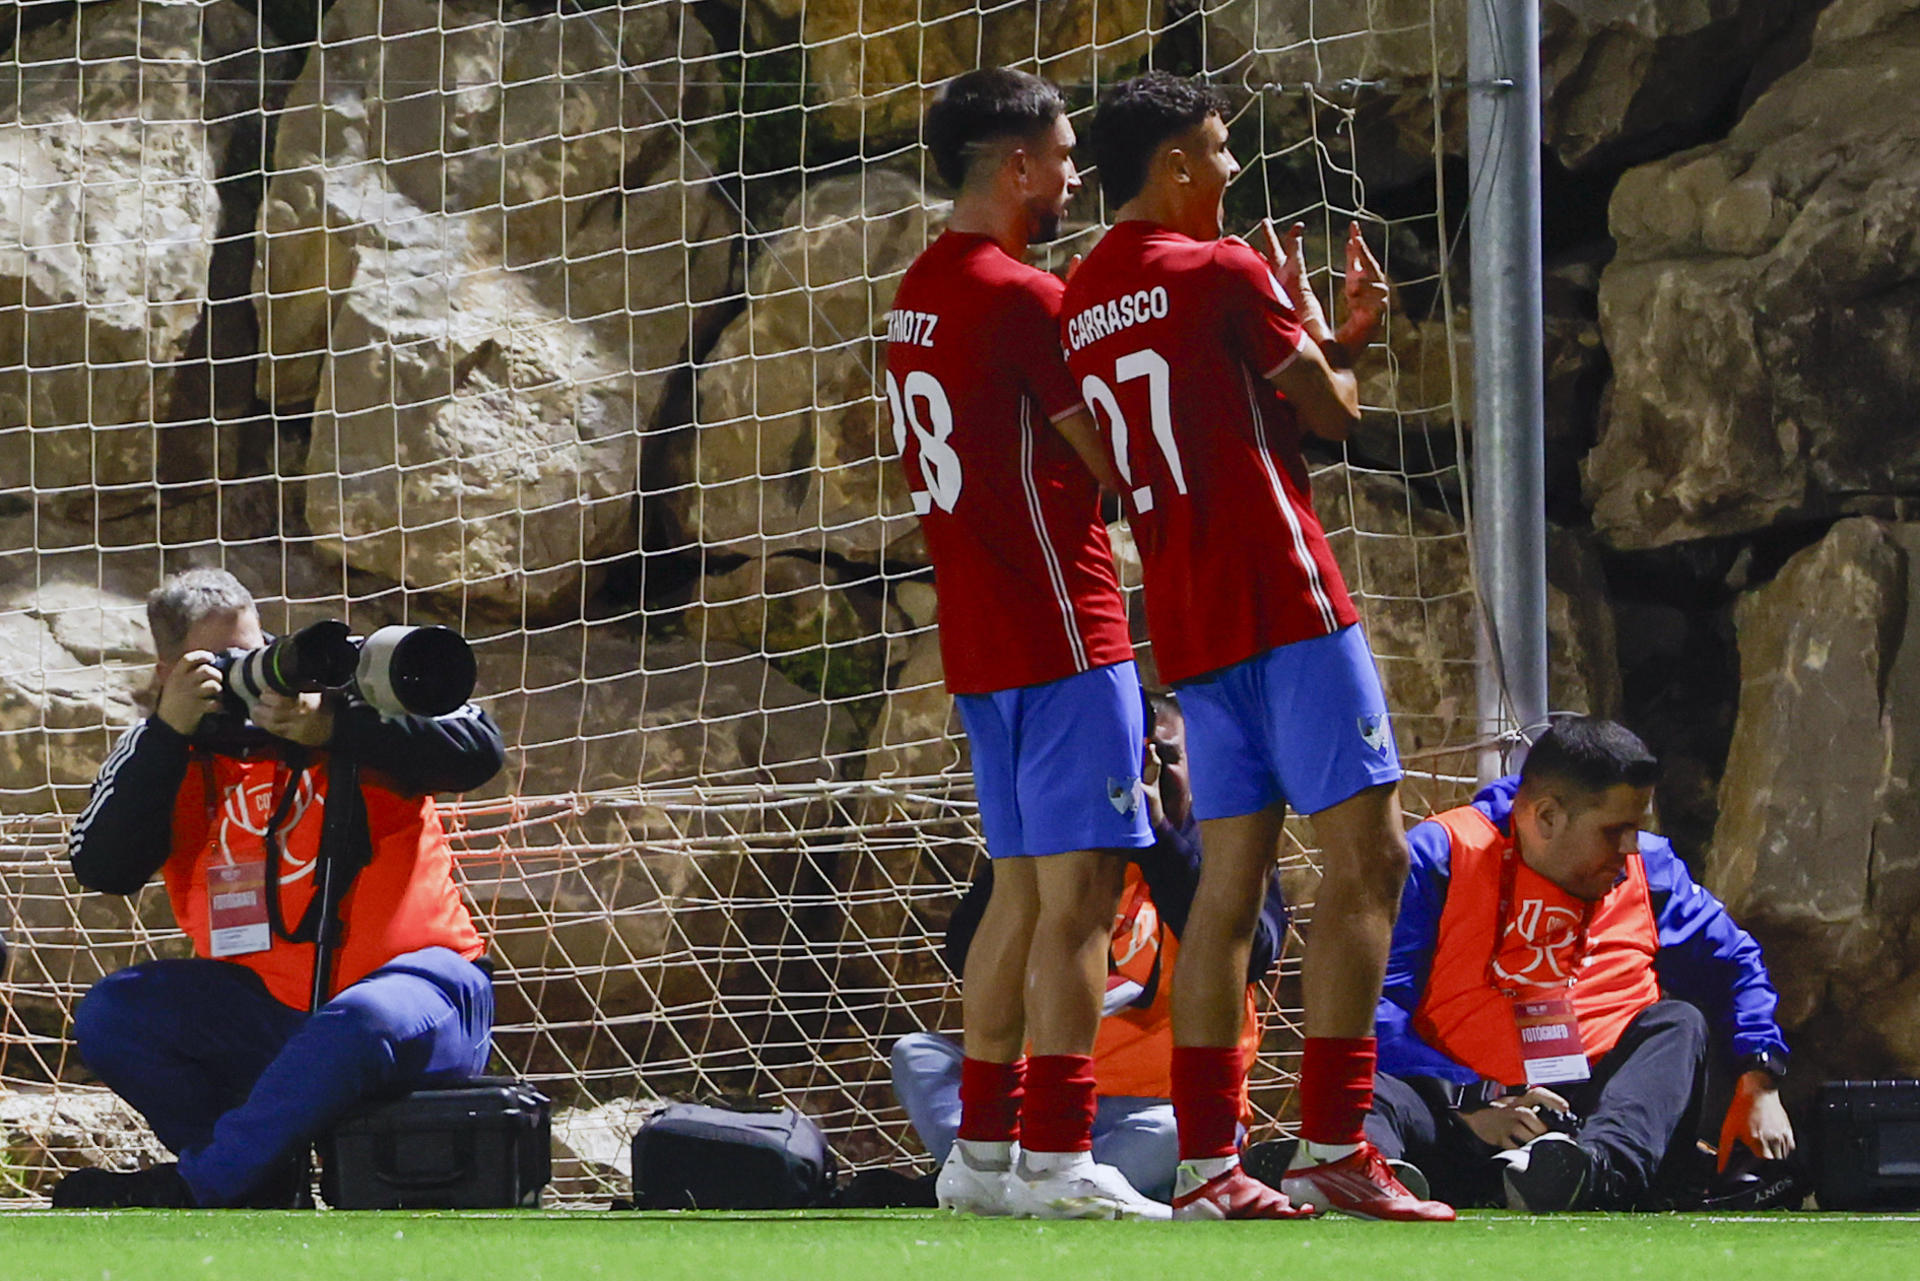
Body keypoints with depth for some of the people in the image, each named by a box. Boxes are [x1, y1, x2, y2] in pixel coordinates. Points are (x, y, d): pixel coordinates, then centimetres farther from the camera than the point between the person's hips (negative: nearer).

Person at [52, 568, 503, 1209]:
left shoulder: (343, 692, -2)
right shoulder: (162, 752, 6)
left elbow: (477, 749, -15)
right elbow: (101, 869, -9)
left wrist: (332, 729, -27)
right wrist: (169, 731, -16)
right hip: (265, 1006, 4)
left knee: (363, 1024, -38)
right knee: (109, 1017, -14)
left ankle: (189, 1191, -24)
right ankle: (268, 1184, -13)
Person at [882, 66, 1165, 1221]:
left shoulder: (920, 294, 14)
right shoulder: (1026, 299, -14)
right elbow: (1120, 465, -11)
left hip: (980, 640, 9)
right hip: (1064, 633, -9)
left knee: (1022, 888, 14)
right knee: (1080, 889, -8)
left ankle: (983, 1146, 15)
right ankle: (1057, 1157, -11)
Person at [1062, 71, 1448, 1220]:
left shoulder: (1085, 301, 15)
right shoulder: (1226, 272, -9)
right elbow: (1333, 410, -3)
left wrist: (1339, 334, 20)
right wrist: (1324, 332, 17)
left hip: (1187, 619, 8)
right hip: (1284, 599, -8)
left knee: (1234, 877, 8)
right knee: (1369, 852, -7)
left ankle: (1207, 1161, 3)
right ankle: (1334, 1143, -15)